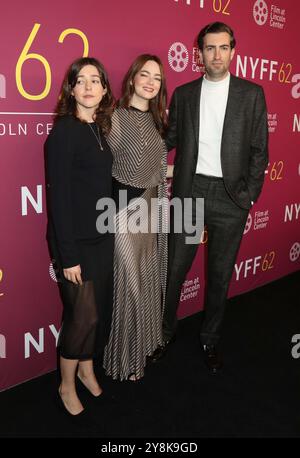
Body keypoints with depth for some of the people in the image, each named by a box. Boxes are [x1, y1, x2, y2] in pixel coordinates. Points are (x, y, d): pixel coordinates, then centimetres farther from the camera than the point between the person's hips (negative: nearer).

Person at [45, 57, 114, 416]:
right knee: (83, 314, 1)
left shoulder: (100, 129, 8)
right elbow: (58, 196, -17)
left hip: (102, 237, 7)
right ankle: (67, 386, 25)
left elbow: (102, 183, 10)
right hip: (75, 241, -7)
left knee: (101, 308, 14)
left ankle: (87, 369, 37)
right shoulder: (64, 132, -14)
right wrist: (68, 255, -17)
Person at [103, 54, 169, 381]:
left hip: (153, 207, 7)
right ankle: (124, 358, 23)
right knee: (129, 283, 3)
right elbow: (107, 167, -13)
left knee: (149, 280, 15)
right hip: (125, 209, -7)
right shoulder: (116, 117, -12)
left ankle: (145, 343, 35)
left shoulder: (158, 118, 9)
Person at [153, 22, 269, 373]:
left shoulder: (251, 94, 3)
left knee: (219, 274, 10)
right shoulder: (183, 94, 7)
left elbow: (259, 150, 2)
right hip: (189, 192, 1)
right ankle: (165, 333, 28)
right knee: (174, 268, 6)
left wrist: (249, 194, -5)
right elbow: (170, 140, 10)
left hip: (230, 197, 0)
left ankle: (210, 340, 30)